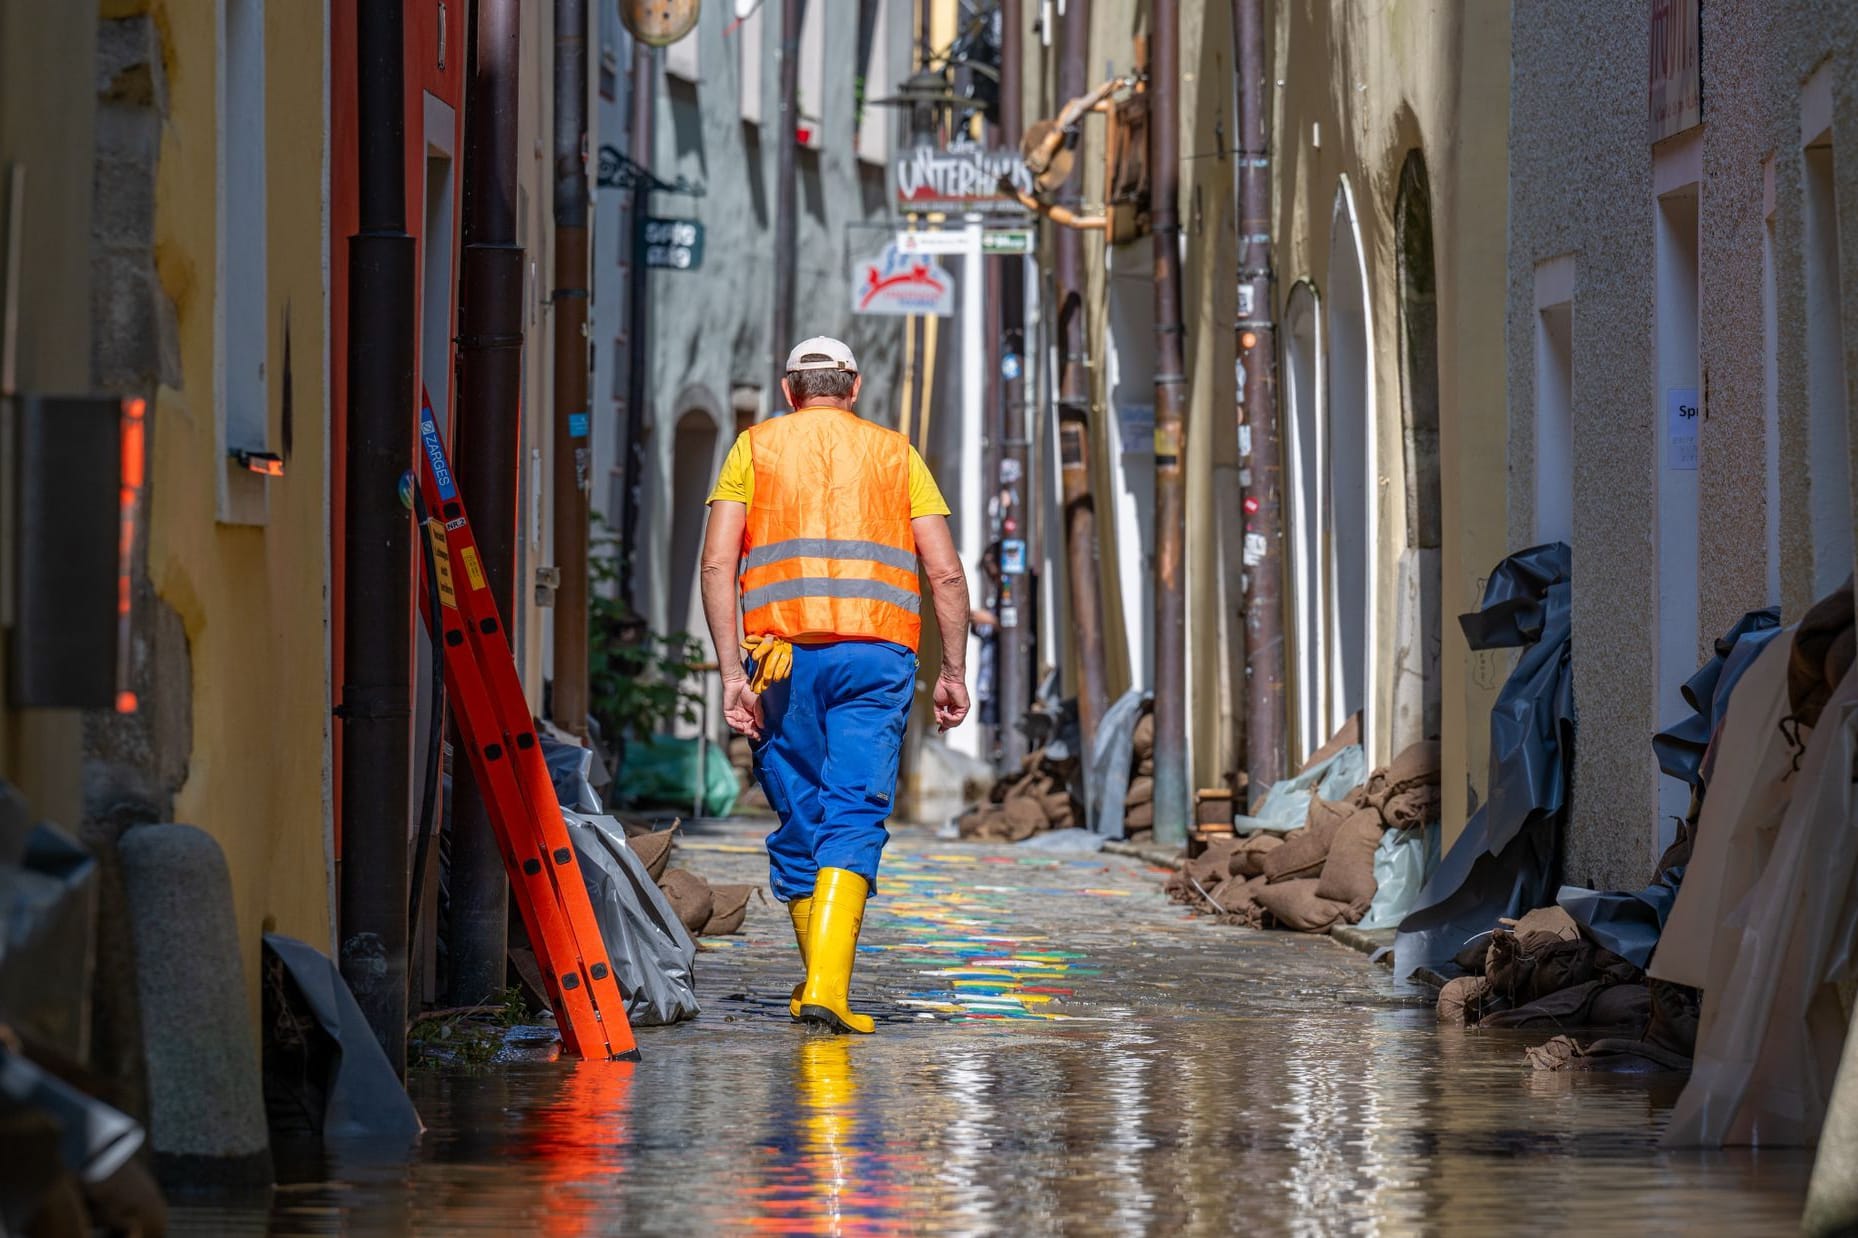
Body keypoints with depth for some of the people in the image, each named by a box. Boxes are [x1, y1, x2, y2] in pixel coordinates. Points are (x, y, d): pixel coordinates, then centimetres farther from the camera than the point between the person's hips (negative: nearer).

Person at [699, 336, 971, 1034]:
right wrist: (953, 672, 12)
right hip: (876, 655, 0)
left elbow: (717, 564, 1)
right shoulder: (895, 454, 15)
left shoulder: (755, 447, 13)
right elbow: (946, 573, 6)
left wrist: (732, 673, -2)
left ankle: (815, 986, 19)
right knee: (855, 818, -6)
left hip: (782, 654, 0)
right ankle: (828, 985, -22)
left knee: (799, 819, 11)